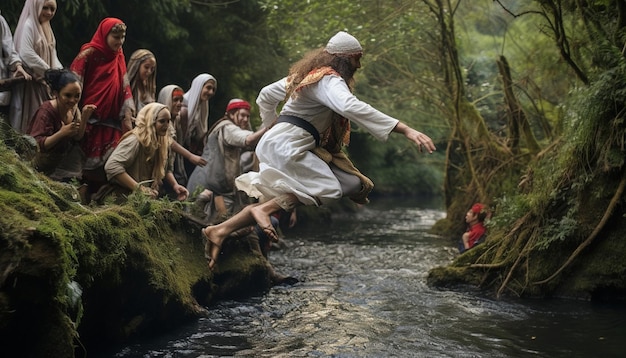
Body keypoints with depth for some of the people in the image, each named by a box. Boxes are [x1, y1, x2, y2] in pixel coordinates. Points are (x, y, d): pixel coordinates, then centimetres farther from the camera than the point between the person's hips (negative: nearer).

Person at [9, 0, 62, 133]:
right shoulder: (28, 25, -12)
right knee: (32, 120, -5)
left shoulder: (45, 28, 16)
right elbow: (26, 54, -22)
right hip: (31, 81, -8)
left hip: (44, 82, 8)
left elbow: (52, 56, 14)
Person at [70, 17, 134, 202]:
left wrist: (127, 118, 6)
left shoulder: (119, 58, 12)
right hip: (89, 121, -5)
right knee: (89, 164, -3)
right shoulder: (89, 53, -6)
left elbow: (124, 88, 12)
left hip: (111, 124, 5)